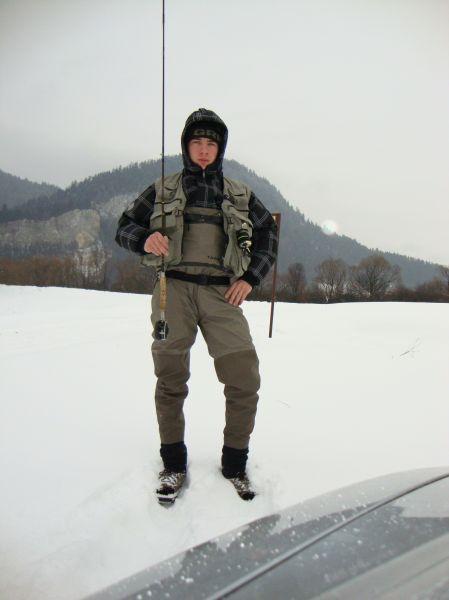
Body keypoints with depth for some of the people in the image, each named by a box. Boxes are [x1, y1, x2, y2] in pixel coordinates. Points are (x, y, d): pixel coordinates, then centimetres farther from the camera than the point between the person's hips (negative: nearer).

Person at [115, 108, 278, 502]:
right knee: (170, 381, 3)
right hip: (174, 289, 0)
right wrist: (145, 240, -11)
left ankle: (235, 464, 16)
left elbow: (269, 236, 22)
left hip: (221, 295, 1)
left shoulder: (240, 195, 17)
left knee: (245, 381, -6)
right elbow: (125, 227, 13)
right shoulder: (163, 190, 14)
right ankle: (174, 464, 24)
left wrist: (251, 278, 8)